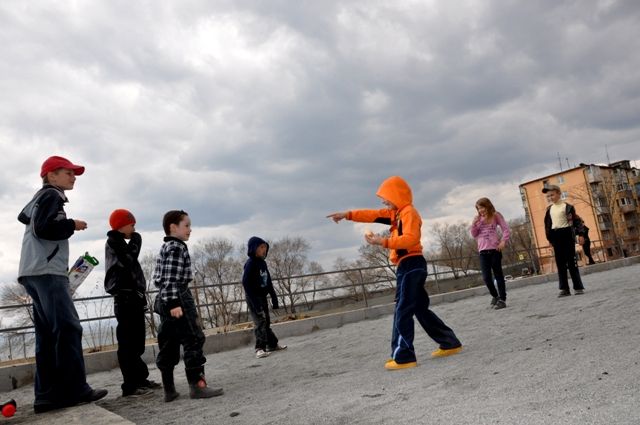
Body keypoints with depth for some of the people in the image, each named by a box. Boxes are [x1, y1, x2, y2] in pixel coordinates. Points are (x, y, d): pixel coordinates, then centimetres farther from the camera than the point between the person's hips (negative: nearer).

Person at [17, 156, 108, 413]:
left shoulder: (38, 198, 26)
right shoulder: (51, 195, -3)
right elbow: (44, 229, -18)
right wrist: (72, 225, -6)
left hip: (35, 274, 10)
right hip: (47, 273, -10)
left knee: (48, 334, 5)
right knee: (68, 328, -13)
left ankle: (47, 395, 3)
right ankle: (75, 389, -14)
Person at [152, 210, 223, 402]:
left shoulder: (165, 248, 20)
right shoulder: (177, 247, -10)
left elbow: (158, 278, 19)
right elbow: (172, 278, -19)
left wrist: (169, 301, 21)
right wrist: (174, 302, -24)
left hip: (164, 301, 10)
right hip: (178, 298, -10)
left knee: (168, 346, 10)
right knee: (193, 340, -5)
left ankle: (169, 390, 14)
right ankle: (197, 385, -3)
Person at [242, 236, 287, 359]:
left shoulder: (263, 263, 9)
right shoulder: (250, 263, -15)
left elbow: (268, 281, 15)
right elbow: (245, 282, -21)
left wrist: (273, 297, 13)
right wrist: (254, 301, -24)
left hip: (262, 296, 8)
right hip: (253, 297, -8)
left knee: (266, 321, 15)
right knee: (260, 321, -11)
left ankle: (272, 344, 24)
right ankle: (260, 348, -9)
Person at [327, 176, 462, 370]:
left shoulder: (409, 212, -11)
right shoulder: (396, 213, 18)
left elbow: (410, 239, -25)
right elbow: (373, 215, 12)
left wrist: (383, 242, -29)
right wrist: (348, 215, 2)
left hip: (411, 265, -10)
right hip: (409, 266, 10)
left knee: (402, 312, -8)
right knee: (421, 309, 15)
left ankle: (403, 357, -5)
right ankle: (450, 343, 24)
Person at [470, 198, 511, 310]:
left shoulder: (495, 215, 3)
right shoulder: (478, 219, 13)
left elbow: (506, 229, -1)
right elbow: (474, 234, 11)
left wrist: (503, 241, -13)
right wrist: (474, 224, -4)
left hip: (494, 249, -3)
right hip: (483, 251, 3)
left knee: (498, 274, 2)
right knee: (486, 277, -2)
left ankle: (502, 299, 8)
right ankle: (495, 295, 21)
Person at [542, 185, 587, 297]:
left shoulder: (567, 206, -3)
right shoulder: (549, 209, 12)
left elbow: (577, 219, -4)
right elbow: (547, 224, 16)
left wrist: (581, 233, -10)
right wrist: (550, 238, 13)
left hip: (567, 234, -5)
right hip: (555, 236, 5)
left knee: (571, 262, -3)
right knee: (560, 263, 5)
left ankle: (578, 287, 5)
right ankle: (564, 288, 9)